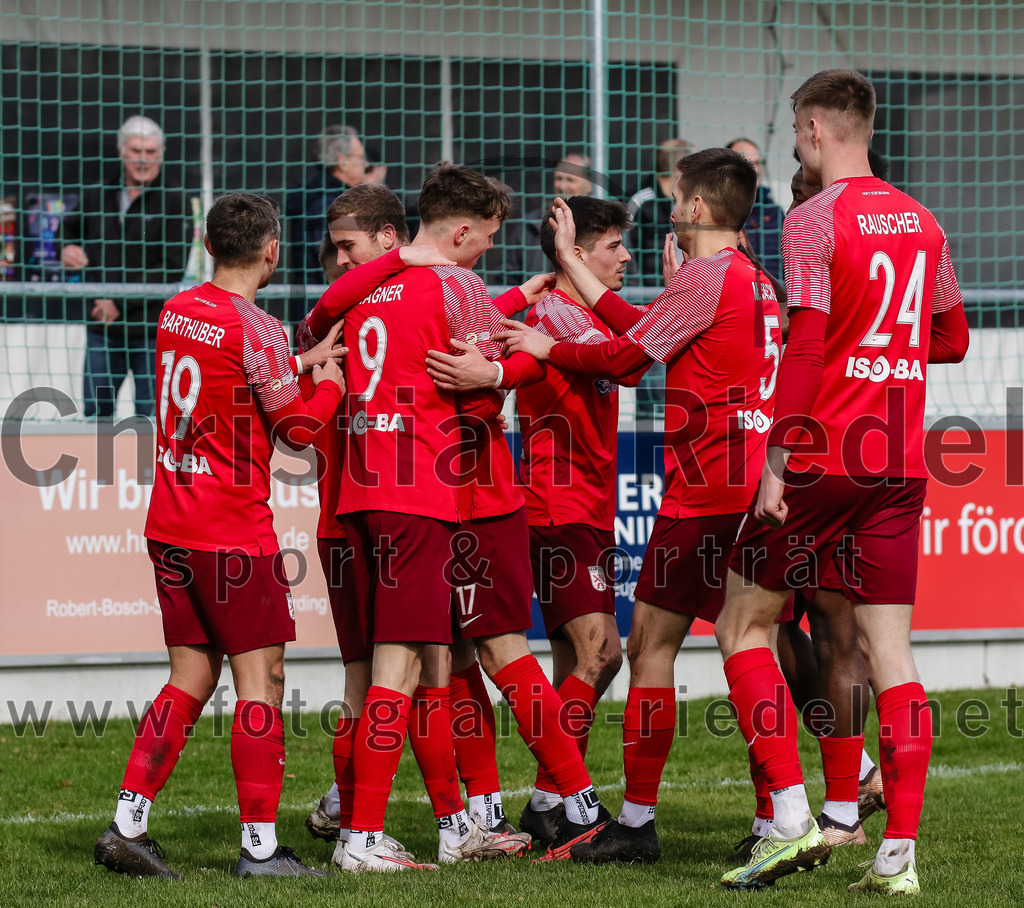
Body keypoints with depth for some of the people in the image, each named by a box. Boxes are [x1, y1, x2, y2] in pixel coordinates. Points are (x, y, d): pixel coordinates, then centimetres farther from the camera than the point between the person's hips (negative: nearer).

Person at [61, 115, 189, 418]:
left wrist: (121, 302, -16)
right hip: (102, 330, 4)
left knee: (151, 417, 1)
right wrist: (67, 249, -1)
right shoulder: (96, 196, 8)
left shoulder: (174, 201, -6)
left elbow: (172, 269, -13)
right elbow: (68, 230, 25)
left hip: (153, 334, -4)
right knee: (94, 413, 8)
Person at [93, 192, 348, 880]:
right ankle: (261, 846, -2)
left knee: (192, 677, 13)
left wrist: (300, 363, 25)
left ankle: (128, 824, 6)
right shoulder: (256, 329, -14)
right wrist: (329, 384, 7)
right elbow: (298, 429, -10)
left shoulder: (175, 312, 8)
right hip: (235, 531, -7)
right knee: (261, 677, -1)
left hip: (170, 528, 7)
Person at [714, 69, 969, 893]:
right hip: (901, 463, 6)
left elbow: (806, 348, -16)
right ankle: (899, 854, -1)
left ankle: (791, 819, -2)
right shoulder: (921, 221, 11)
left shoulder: (814, 220, -9)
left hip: (824, 459, -6)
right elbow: (951, 339, 20)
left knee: (744, 624, 7)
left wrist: (776, 461, -14)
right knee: (888, 646, 4)